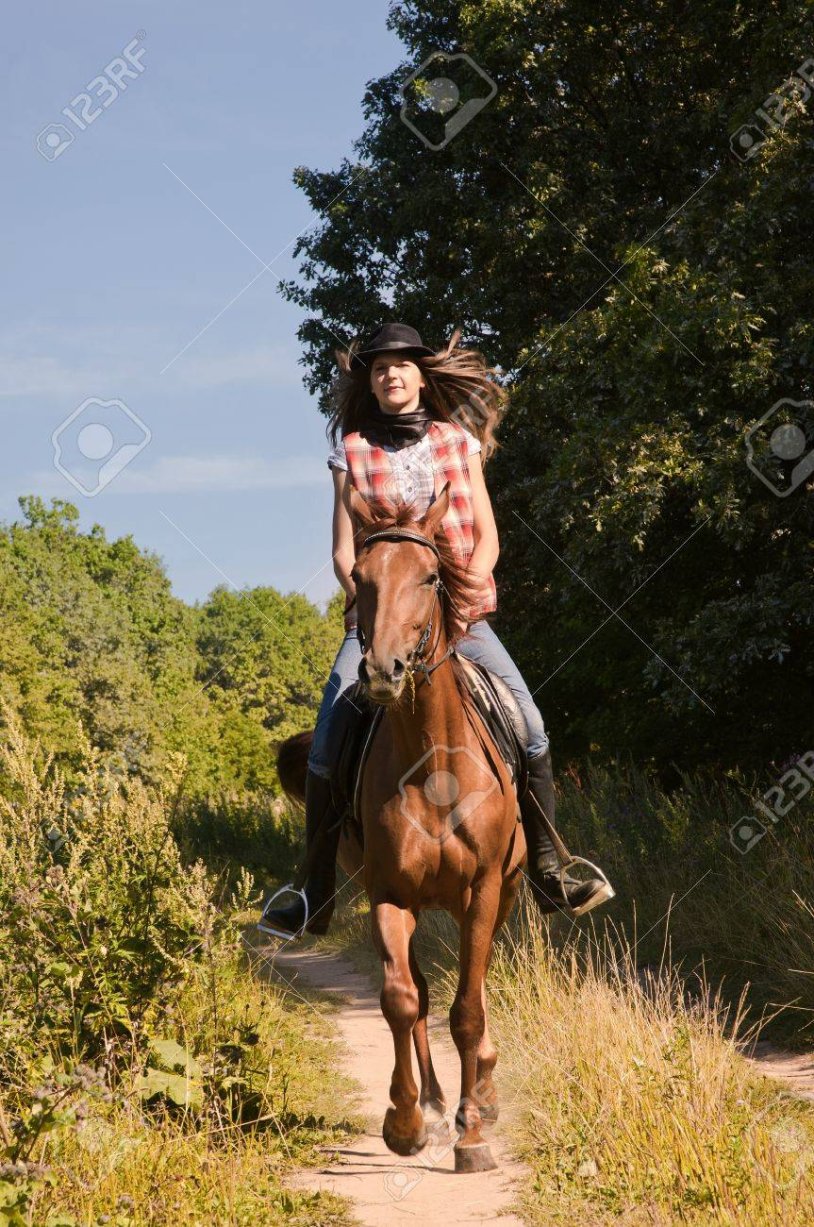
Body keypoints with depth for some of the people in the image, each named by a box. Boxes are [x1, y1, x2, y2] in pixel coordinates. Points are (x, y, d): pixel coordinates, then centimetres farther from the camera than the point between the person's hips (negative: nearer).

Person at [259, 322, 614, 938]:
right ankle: (318, 898, -7)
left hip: (459, 611, 1)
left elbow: (487, 538, 4)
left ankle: (546, 872, 0)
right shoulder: (352, 453, 5)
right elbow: (344, 552, 3)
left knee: (531, 729, -14)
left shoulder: (459, 443, 8)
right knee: (327, 744, -16)